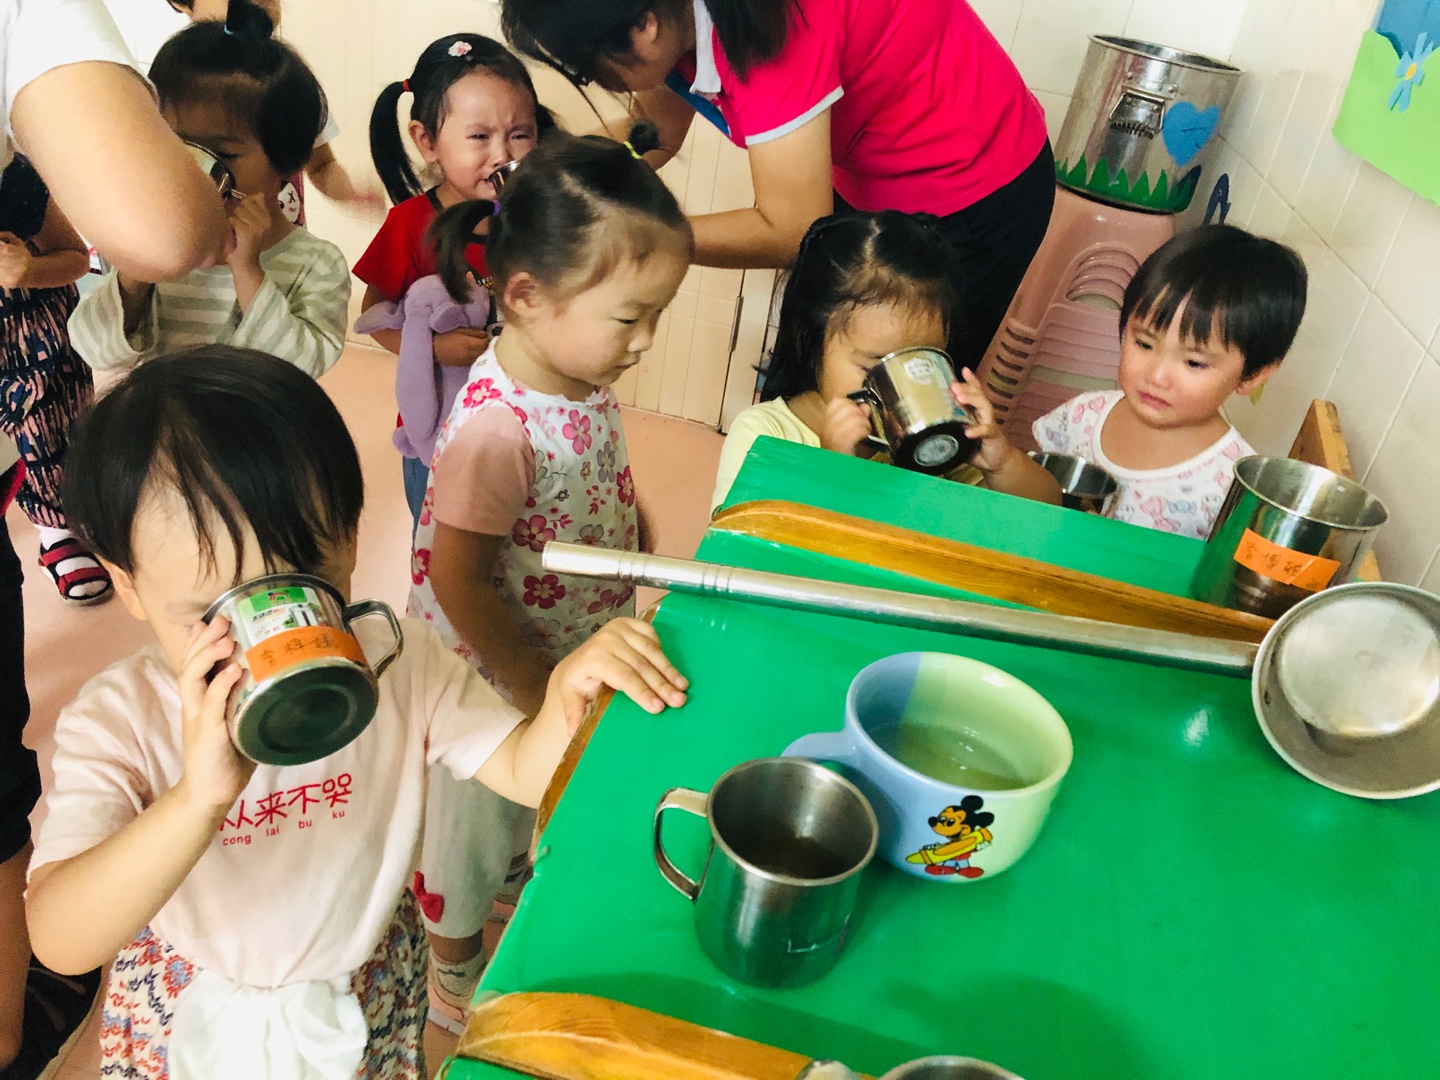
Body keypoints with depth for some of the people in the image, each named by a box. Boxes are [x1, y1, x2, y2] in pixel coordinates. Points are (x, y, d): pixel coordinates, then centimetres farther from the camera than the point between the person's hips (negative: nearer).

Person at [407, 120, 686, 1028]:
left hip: (584, 651, 6)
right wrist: (537, 688, -17)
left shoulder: (583, 370, -11)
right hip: (506, 672, -6)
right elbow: (459, 588, -27)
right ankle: (456, 959, 49)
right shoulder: (494, 431, -35)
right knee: (482, 805, 20)